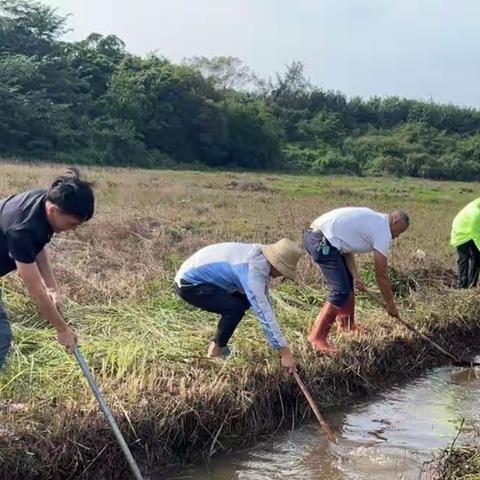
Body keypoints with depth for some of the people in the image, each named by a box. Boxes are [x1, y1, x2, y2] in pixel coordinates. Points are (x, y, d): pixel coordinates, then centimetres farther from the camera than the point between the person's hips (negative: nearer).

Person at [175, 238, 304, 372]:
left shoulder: (259, 257, -1)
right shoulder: (252, 270, -29)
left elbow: (265, 302, 9)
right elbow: (264, 313, -31)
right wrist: (284, 351, -30)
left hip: (194, 273, 10)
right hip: (189, 284, -10)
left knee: (247, 300, 10)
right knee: (236, 308, -22)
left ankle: (217, 344, 18)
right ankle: (216, 351, -3)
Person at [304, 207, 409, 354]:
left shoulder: (373, 220, 20)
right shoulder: (383, 232, -6)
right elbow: (381, 276, -1)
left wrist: (355, 276, 4)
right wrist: (391, 304, 10)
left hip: (315, 234, 11)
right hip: (321, 241, -11)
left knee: (348, 282, 21)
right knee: (341, 290, -11)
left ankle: (346, 325, 34)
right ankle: (317, 337, -7)